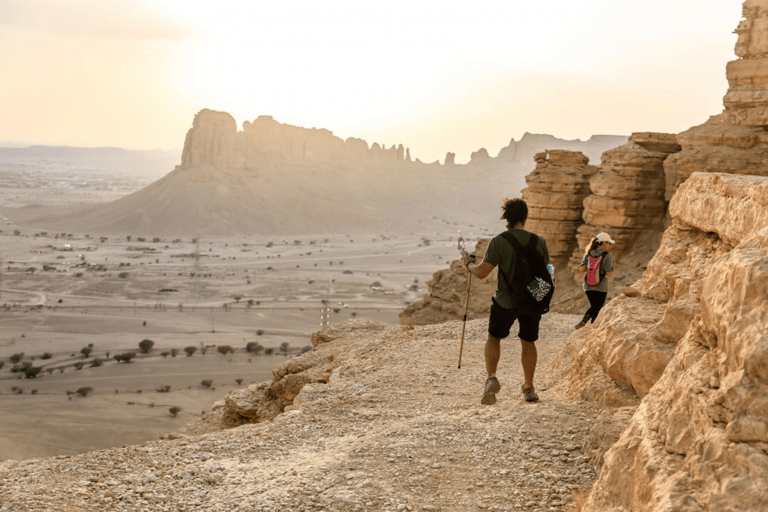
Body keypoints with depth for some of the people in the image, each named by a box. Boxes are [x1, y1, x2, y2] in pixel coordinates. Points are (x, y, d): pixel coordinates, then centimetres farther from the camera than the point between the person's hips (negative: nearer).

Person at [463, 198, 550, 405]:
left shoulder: (498, 242, -14)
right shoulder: (539, 242, -4)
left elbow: (482, 272, -17)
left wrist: (469, 264, 2)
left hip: (505, 301, -2)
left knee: (494, 338, 17)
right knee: (528, 342, 19)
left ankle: (491, 378, -3)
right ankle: (529, 388, 23)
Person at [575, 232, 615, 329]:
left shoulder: (588, 253, 2)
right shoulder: (607, 255, -12)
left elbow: (582, 269, -1)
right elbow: (609, 274, -14)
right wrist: (612, 265, 4)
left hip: (588, 285, 5)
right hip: (601, 286, -5)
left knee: (594, 306, 22)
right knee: (598, 309, 10)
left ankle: (583, 322, 1)